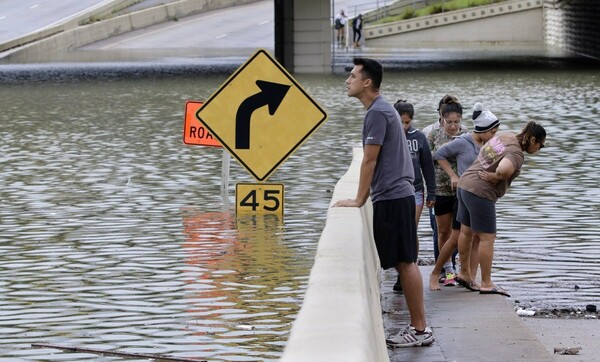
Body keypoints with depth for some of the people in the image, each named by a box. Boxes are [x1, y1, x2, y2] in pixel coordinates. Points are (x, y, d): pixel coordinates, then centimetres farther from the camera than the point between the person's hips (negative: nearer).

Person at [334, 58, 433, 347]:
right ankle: (417, 326, 12)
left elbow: (370, 161, -15)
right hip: (393, 196, 10)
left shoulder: (378, 113, -14)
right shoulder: (381, 110, 17)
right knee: (403, 262, 10)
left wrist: (359, 201, -11)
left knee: (404, 262, -7)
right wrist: (362, 198, 18)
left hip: (392, 198, -10)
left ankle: (420, 329, -5)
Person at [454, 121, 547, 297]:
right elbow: (504, 169, -41)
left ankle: (464, 273, 35)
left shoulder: (505, 136, 8)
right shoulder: (516, 154, -20)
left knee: (466, 231, 21)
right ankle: (486, 284, 3)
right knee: (487, 238, -1)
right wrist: (496, 177, -19)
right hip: (480, 192, -10)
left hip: (465, 183, 10)